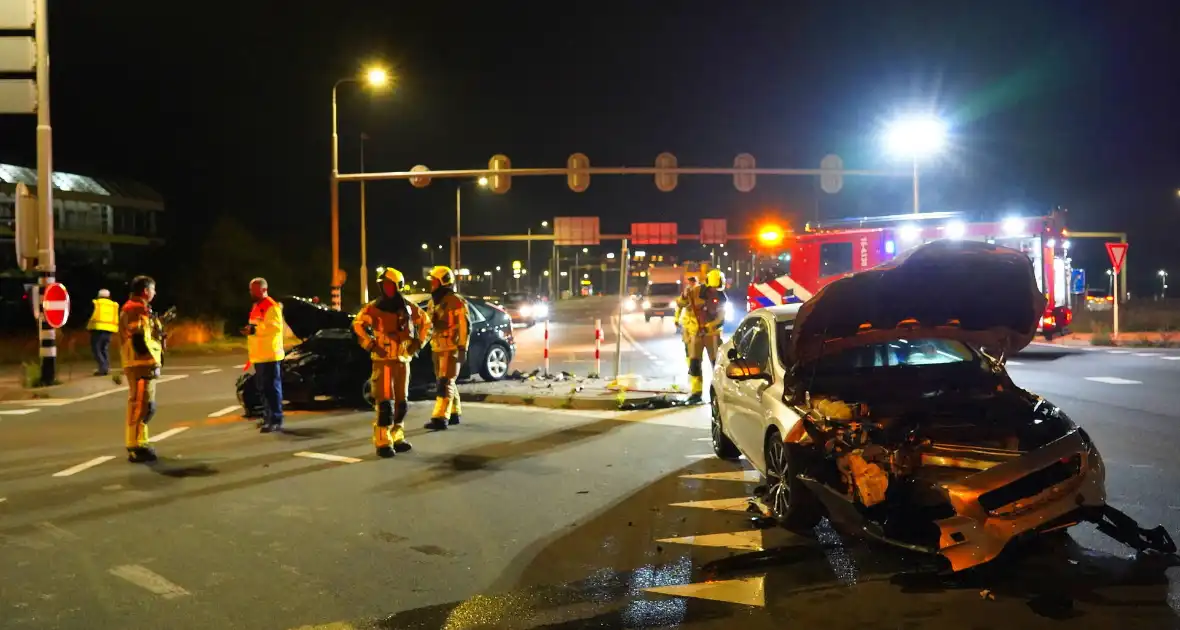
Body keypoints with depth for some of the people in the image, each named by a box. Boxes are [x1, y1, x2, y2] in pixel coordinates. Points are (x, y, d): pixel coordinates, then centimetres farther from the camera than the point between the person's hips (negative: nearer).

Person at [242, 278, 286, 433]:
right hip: (259, 355, 10)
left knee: (272, 387, -10)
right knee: (263, 388, 15)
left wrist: (254, 330, -27)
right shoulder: (257, 307, 21)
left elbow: (275, 327, -24)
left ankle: (276, 420, -9)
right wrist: (249, 330, 17)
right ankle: (268, 417, 23)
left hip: (269, 355, -10)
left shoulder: (271, 306, -12)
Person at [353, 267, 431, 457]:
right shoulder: (374, 308, -7)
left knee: (401, 403, 11)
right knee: (385, 404, -10)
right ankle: (383, 443, -5)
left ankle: (397, 438, 24)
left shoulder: (409, 307, 6)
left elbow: (426, 322, 19)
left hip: (403, 361, 5)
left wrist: (419, 342, 9)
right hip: (383, 361, -5)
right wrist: (371, 345, -15)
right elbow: (357, 325, -11)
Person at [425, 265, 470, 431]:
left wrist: (463, 348, -17)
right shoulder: (433, 302, 17)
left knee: (445, 383, -12)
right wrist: (431, 345, 20)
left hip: (451, 349, -9)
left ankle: (440, 418, -16)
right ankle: (454, 414, 23)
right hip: (438, 348, 9)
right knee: (447, 383, 13)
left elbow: (464, 327, -14)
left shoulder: (455, 301, -11)